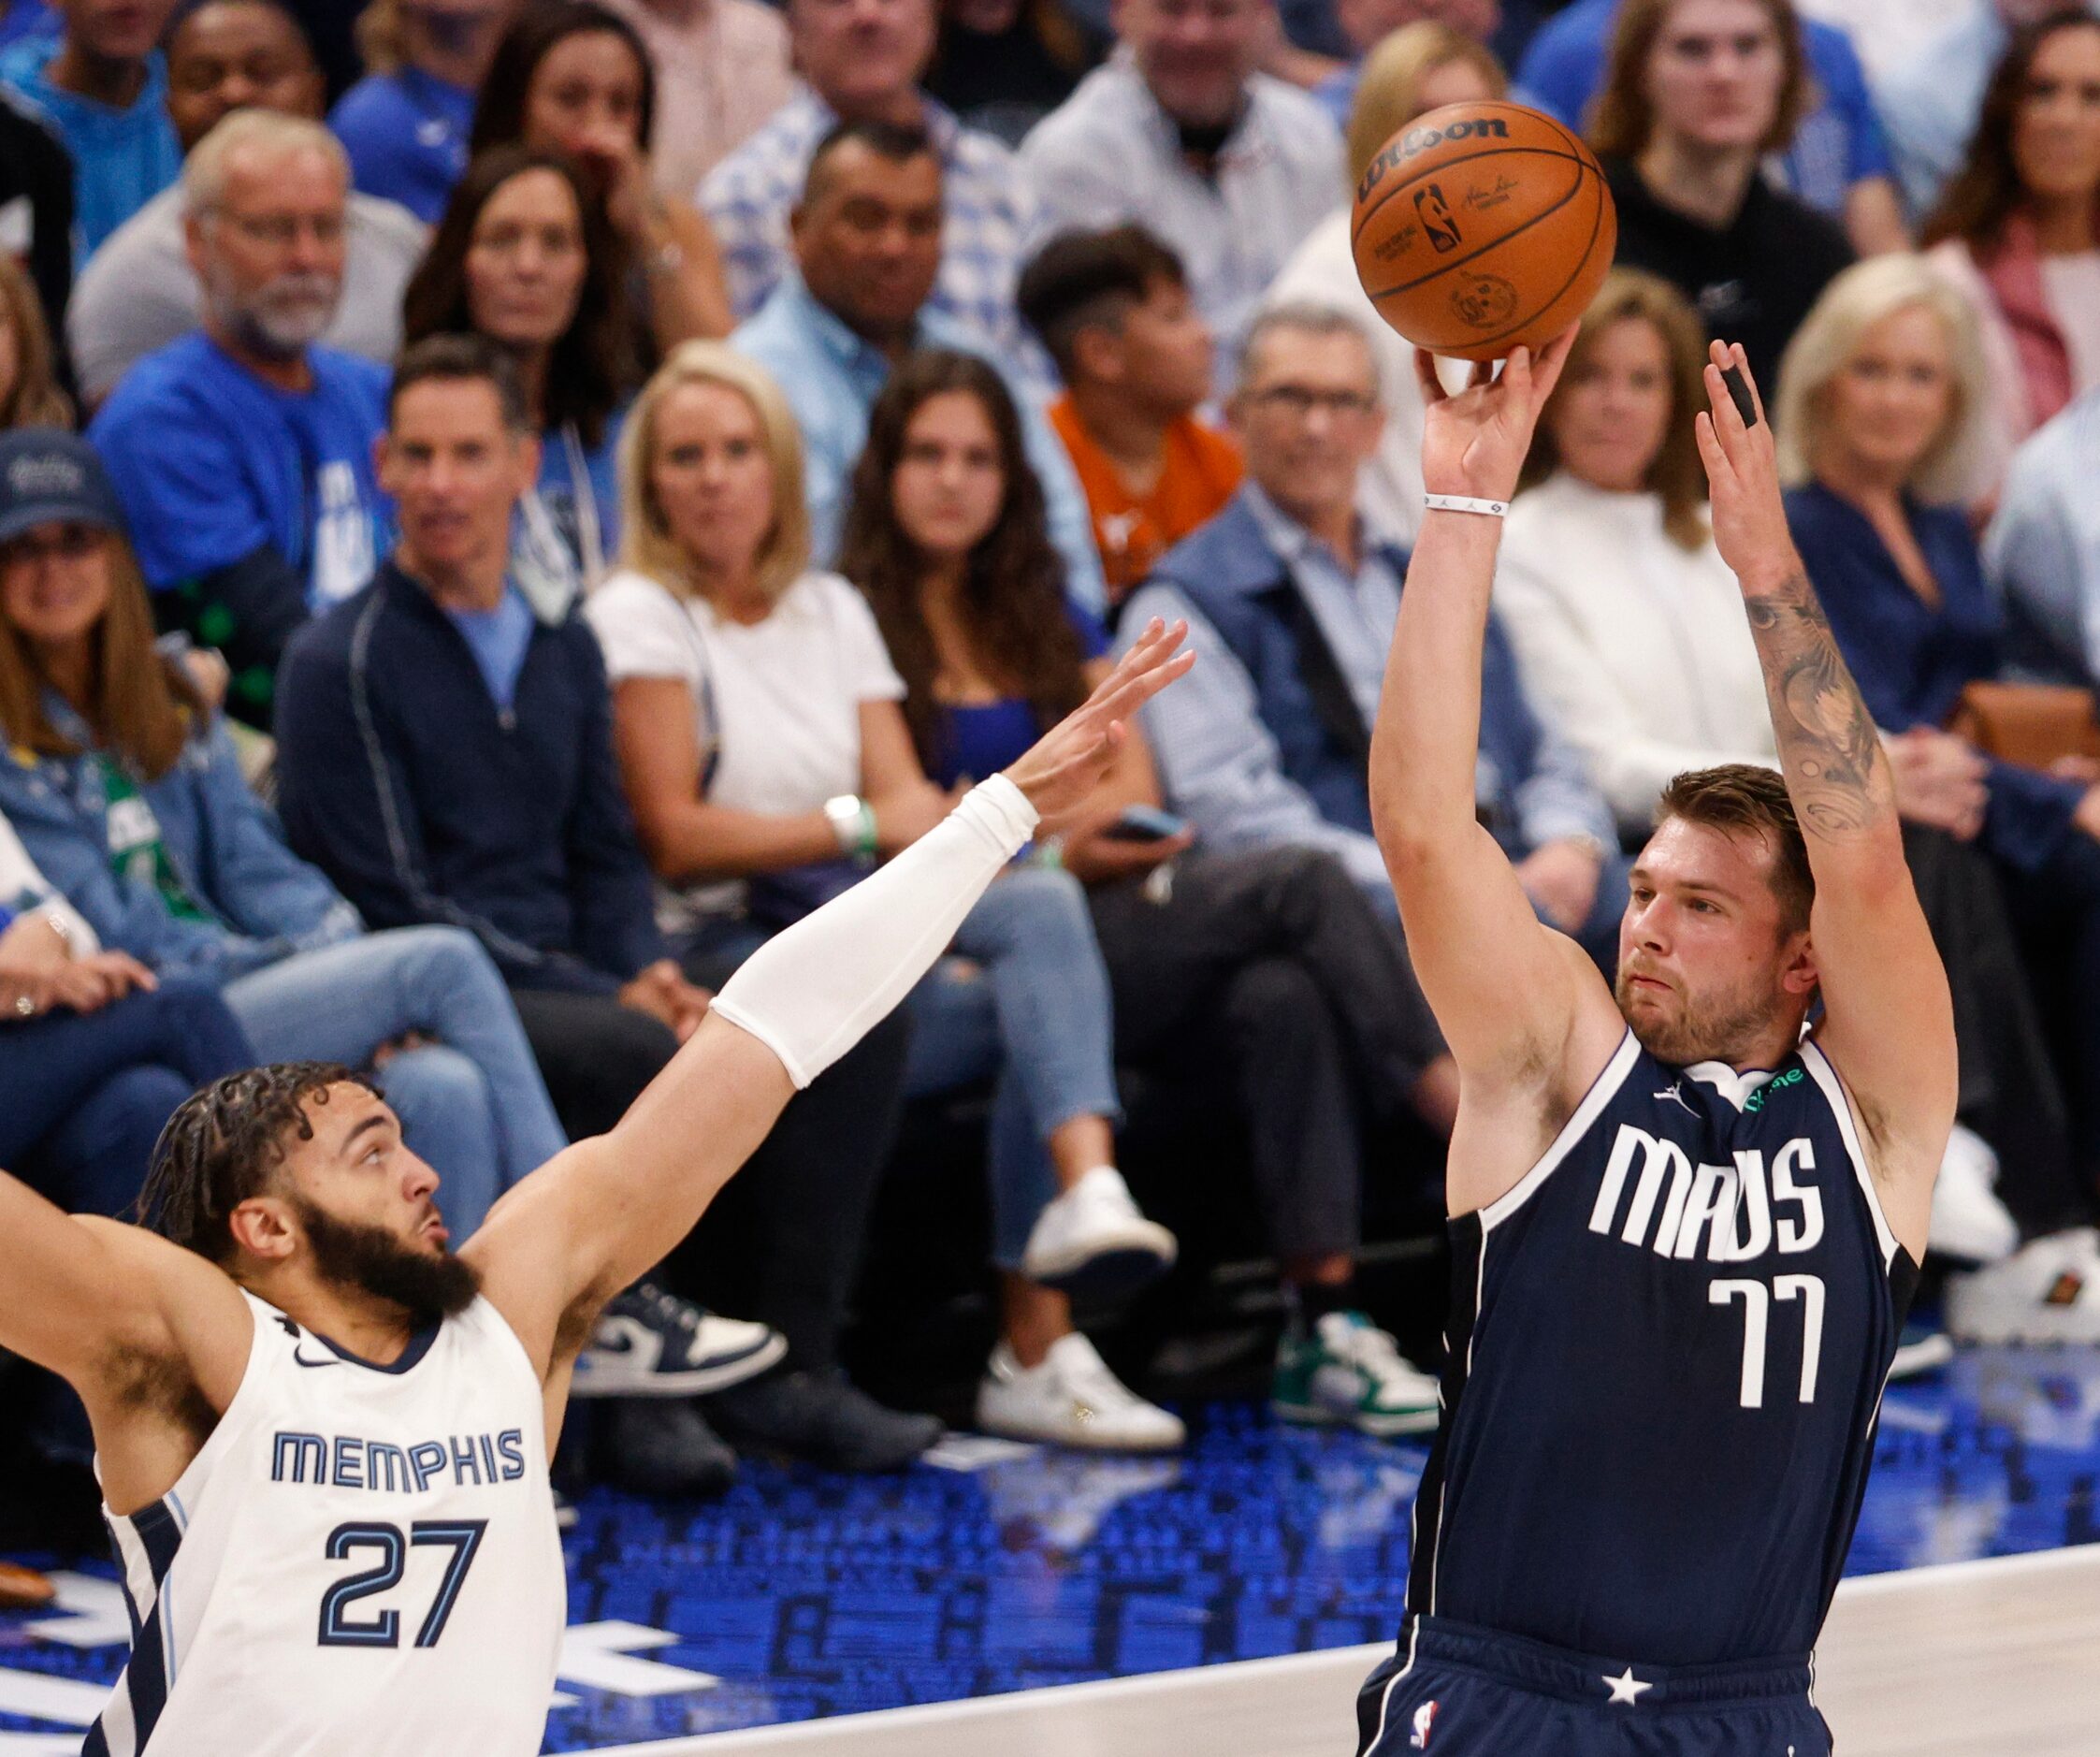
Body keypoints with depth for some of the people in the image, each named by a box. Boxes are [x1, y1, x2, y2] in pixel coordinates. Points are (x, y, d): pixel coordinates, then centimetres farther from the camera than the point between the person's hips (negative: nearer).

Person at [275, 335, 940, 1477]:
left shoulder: (562, 647, 17)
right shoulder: (345, 662, -6)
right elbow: (392, 901, -11)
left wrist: (653, 976, -5)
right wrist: (608, 998, -15)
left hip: (572, 988, 7)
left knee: (856, 1025, -11)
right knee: (651, 1063, -36)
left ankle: (787, 1369, -11)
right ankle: (640, 1395, -21)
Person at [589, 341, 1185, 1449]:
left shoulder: (831, 611, 21)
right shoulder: (639, 617, 2)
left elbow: (904, 794, 9)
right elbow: (674, 837, -7)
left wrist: (933, 821, -15)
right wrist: (860, 827, -13)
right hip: (726, 962, -6)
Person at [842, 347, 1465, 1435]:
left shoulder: (1048, 619, 23)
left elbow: (1134, 780, 12)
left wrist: (1017, 833, -9)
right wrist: (1056, 852, -16)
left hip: (1107, 910, 5)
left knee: (1283, 995, -29)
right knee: (1296, 885, -24)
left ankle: (1324, 1325, -34)